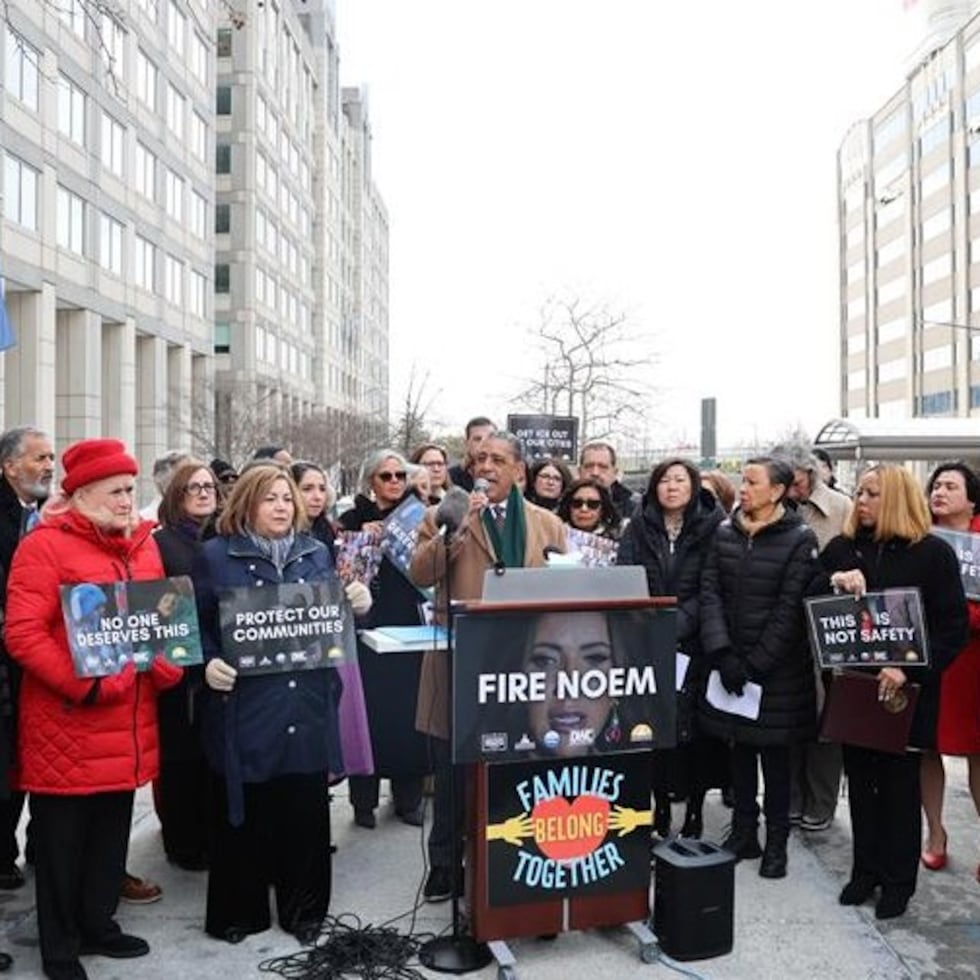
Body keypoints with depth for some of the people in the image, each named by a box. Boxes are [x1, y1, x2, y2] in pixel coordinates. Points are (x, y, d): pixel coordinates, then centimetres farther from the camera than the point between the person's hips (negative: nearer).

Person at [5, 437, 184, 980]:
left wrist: (169, 663, -1)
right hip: (66, 723, -6)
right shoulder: (44, 545, -11)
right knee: (62, 838, 8)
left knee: (112, 831, 18)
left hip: (126, 721, 6)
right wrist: (81, 685, -23)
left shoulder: (143, 545, 11)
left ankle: (97, 924, 37)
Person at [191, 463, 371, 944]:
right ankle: (237, 912, 26)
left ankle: (304, 909, 27)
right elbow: (196, 623, 1)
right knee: (242, 810, 8)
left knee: (306, 809, 11)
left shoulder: (317, 553, 11)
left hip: (306, 704, 3)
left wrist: (356, 605, -4)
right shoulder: (216, 555, 0)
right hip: (243, 704, -3)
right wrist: (209, 662, -15)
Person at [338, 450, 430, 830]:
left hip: (407, 628, 2)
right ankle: (364, 800, 14)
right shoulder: (353, 520, 2)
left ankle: (408, 797, 18)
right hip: (366, 628, -2)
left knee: (408, 710, 4)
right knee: (368, 710, 0)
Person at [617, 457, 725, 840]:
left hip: (694, 643, -2)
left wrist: (677, 624, -15)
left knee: (695, 725, 2)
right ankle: (660, 805, 17)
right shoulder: (639, 527, 7)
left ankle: (694, 807, 17)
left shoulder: (712, 528, 0)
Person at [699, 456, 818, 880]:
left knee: (775, 754, 7)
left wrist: (756, 665, -13)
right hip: (729, 662, 4)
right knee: (739, 748, 12)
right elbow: (710, 593, -1)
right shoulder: (724, 532, 5)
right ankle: (743, 831, 26)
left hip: (777, 667, -4)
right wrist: (722, 653, -13)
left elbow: (790, 608, -12)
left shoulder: (799, 539, -8)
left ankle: (776, 841, 21)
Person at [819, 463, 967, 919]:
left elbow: (954, 626, -8)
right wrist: (833, 583, -15)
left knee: (900, 785, 9)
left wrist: (909, 669, -18)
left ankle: (898, 879, 23)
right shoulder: (841, 549, 5)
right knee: (860, 781, 12)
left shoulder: (933, 553, -5)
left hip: (904, 692, -3)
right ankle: (865, 870, 26)